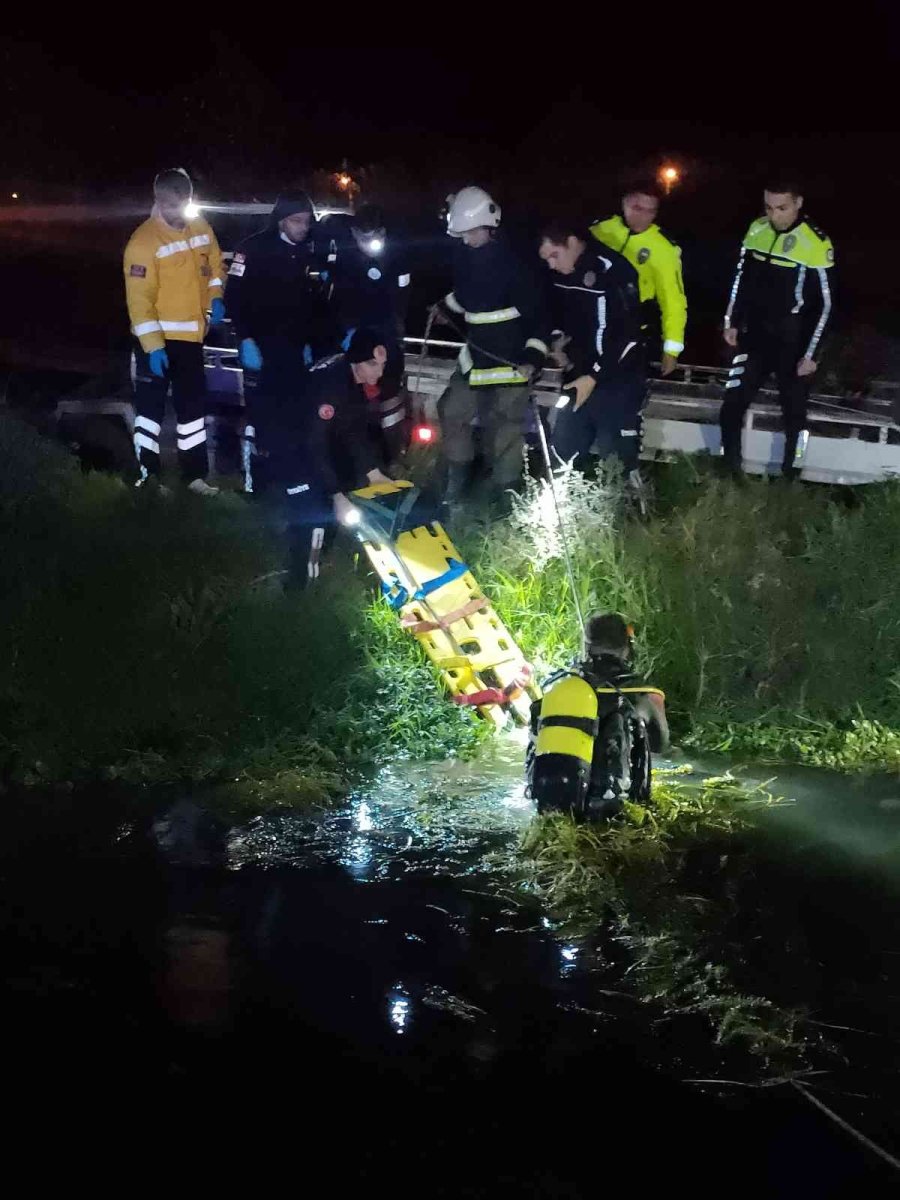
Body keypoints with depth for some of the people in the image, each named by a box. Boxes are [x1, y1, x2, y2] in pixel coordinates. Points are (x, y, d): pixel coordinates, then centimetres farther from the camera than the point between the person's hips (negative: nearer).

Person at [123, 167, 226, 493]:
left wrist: (215, 297, -2)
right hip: (155, 338, -6)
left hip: (190, 335, 7)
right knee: (150, 403, 2)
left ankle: (194, 473, 24)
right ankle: (147, 474, 10)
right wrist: (152, 346, -26)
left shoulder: (201, 228, 1)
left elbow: (214, 264, 17)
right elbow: (139, 298, -21)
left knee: (193, 404, 14)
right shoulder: (143, 241, -19)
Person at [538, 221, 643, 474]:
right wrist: (558, 339, 2)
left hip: (615, 380, -7)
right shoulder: (561, 273, 4)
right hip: (578, 376, 7)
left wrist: (594, 377, -18)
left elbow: (628, 334, -19)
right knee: (564, 452, 12)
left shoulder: (614, 271, -18)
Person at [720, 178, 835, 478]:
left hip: (792, 342, -5)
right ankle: (730, 470, 17)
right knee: (731, 406, 3)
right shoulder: (756, 230, -1)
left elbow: (823, 304, -12)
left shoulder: (816, 244, -17)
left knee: (793, 413, 6)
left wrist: (810, 353, -12)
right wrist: (732, 322, 13)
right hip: (755, 335, 5)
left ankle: (788, 475, 18)